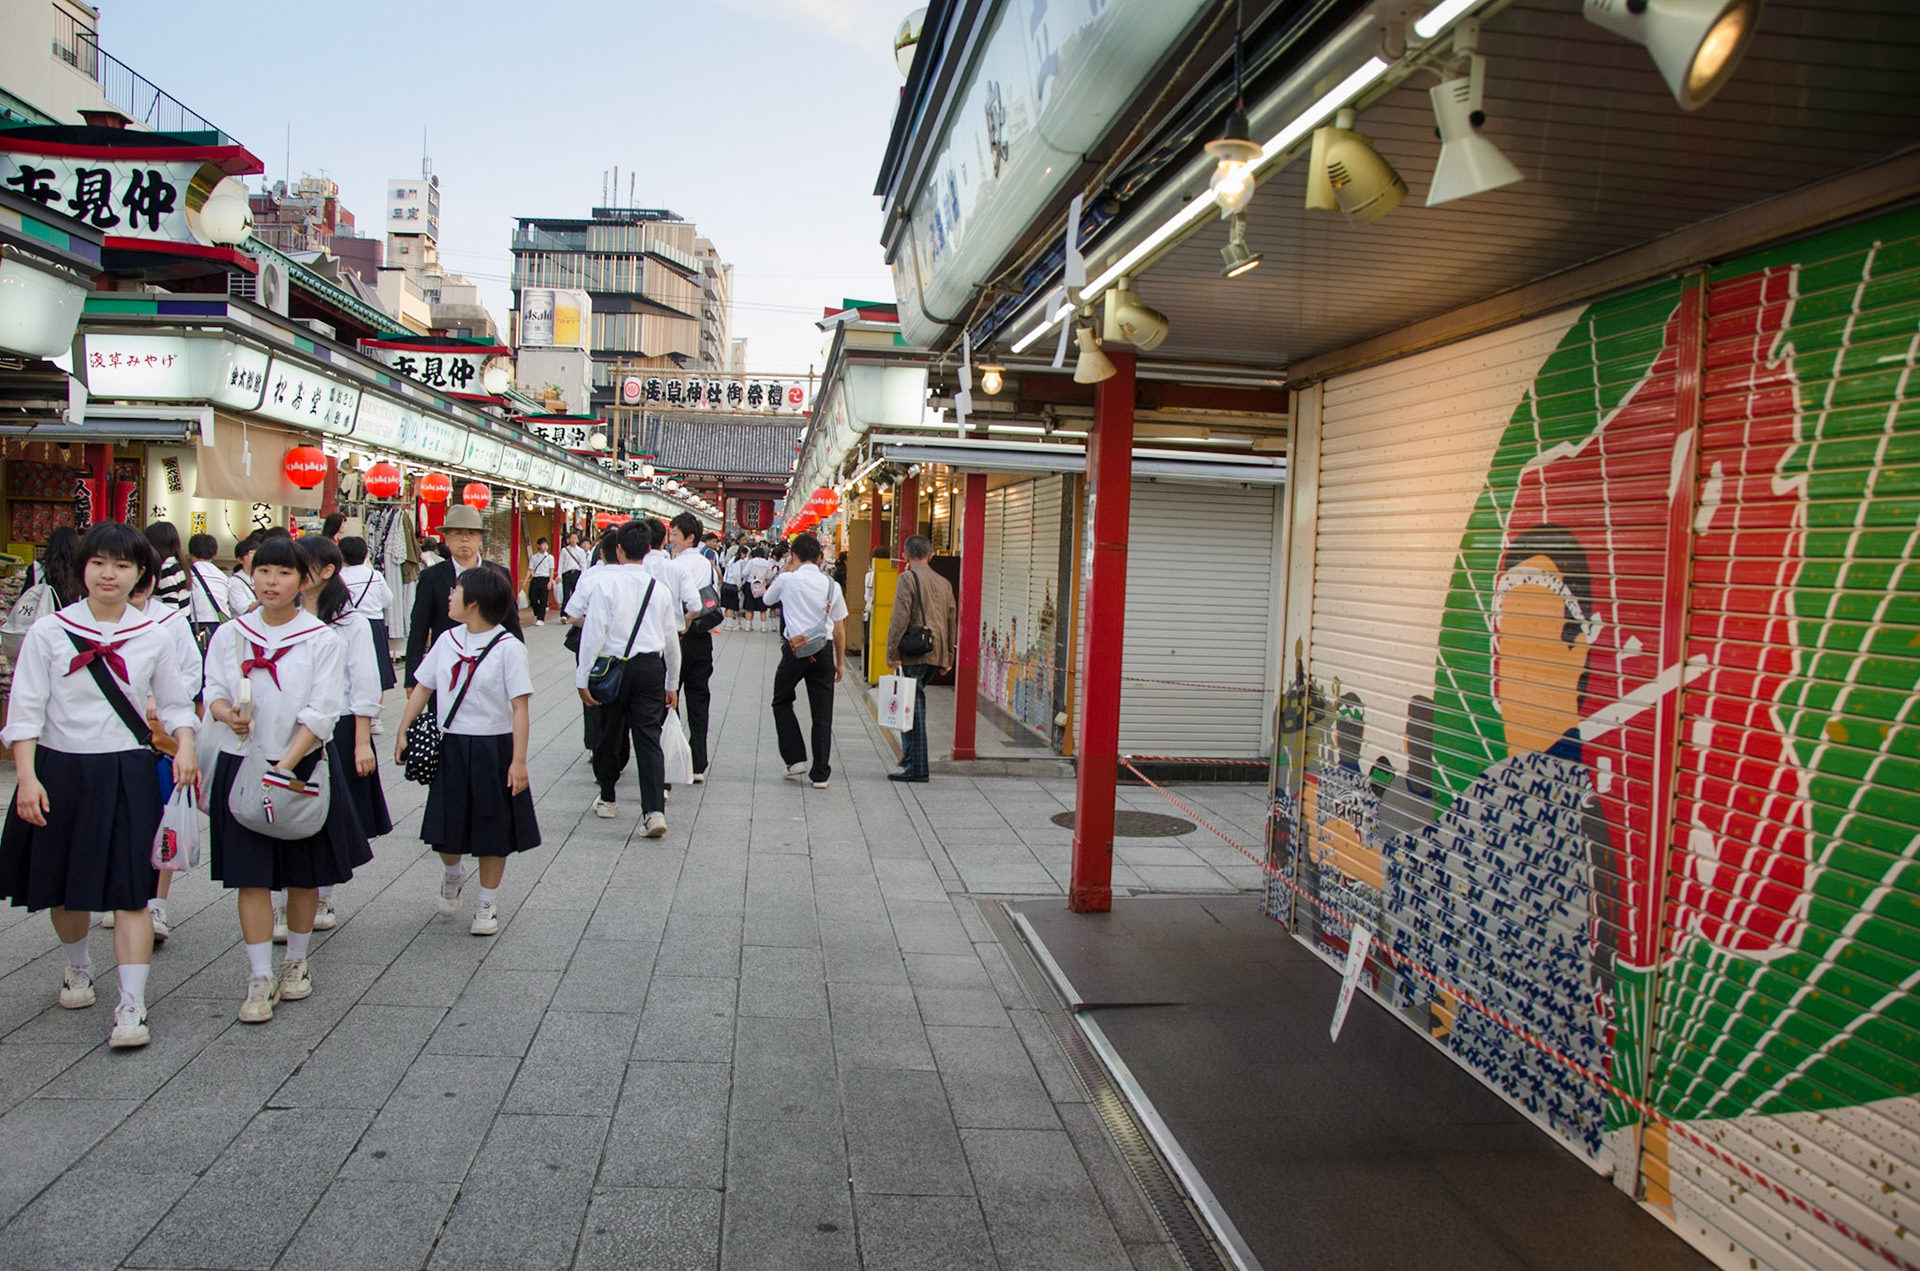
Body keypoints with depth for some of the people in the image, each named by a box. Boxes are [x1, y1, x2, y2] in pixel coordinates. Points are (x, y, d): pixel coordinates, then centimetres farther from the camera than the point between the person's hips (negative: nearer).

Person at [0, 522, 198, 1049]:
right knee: (63, 886, 15)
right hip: (61, 772, 1)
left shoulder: (154, 637, 1)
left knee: (130, 891, -5)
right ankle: (78, 967, 42)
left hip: (127, 774, -1)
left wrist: (184, 747, -11)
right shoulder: (48, 633, -2)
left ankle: (132, 1006, -2)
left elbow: (176, 705, 9)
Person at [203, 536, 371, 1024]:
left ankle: (296, 963, 29)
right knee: (251, 875, -1)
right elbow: (214, 691, 4)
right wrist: (228, 713, -20)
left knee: (304, 874, 10)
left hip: (304, 766, -1)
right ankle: (260, 979, 7)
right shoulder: (229, 635, 4)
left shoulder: (322, 640, -5)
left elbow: (321, 713, -11)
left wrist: (286, 766, -20)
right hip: (242, 766, 1)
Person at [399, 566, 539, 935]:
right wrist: (403, 733, 11)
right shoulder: (447, 641, 4)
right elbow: (422, 688, 13)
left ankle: (486, 903, 24)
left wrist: (518, 760, -17)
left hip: (494, 749, -4)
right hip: (451, 747, 4)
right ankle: (452, 876, 40)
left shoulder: (508, 648, -12)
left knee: (494, 829, 7)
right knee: (445, 825, 8)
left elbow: (519, 707, -13)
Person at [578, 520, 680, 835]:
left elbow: (594, 633, -11)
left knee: (611, 734, 14)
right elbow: (671, 640, 11)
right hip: (651, 668, 2)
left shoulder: (605, 584, -7)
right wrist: (672, 684, 21)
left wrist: (583, 679, -5)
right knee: (649, 738, 0)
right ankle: (655, 811, -12)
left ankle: (607, 799, 31)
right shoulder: (659, 589, 5)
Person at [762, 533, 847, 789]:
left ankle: (796, 759, 10)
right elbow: (839, 628, 8)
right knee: (822, 713, 6)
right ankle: (820, 773, 8)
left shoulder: (787, 580, -5)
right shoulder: (832, 585, 4)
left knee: (782, 702, 18)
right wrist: (840, 662, 16)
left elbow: (768, 597, 18)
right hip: (824, 651, 2)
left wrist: (785, 570, 21)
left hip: (795, 649, -2)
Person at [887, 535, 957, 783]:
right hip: (936, 654, 7)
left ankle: (916, 767, -4)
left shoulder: (907, 579, -6)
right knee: (914, 705, 19)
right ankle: (911, 757, 23)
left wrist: (893, 653, -11)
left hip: (913, 654, -7)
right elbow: (952, 621, 16)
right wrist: (948, 658, 22)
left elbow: (900, 619, -13)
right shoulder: (944, 583, 14)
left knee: (912, 707, -4)